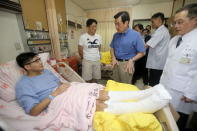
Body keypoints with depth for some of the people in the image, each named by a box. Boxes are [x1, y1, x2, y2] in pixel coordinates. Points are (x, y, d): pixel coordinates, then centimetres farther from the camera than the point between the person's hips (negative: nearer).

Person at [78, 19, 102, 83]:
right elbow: (80, 50, -2)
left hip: (97, 60, 4)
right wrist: (85, 58, 8)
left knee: (95, 79, 11)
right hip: (87, 61, -3)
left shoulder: (98, 37, 5)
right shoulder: (83, 37, -7)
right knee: (88, 80, 4)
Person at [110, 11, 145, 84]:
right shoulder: (115, 35, 5)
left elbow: (141, 52, -5)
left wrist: (131, 60, -19)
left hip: (127, 64, -4)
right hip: (116, 63, 5)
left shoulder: (135, 35, -8)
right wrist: (113, 58, -2)